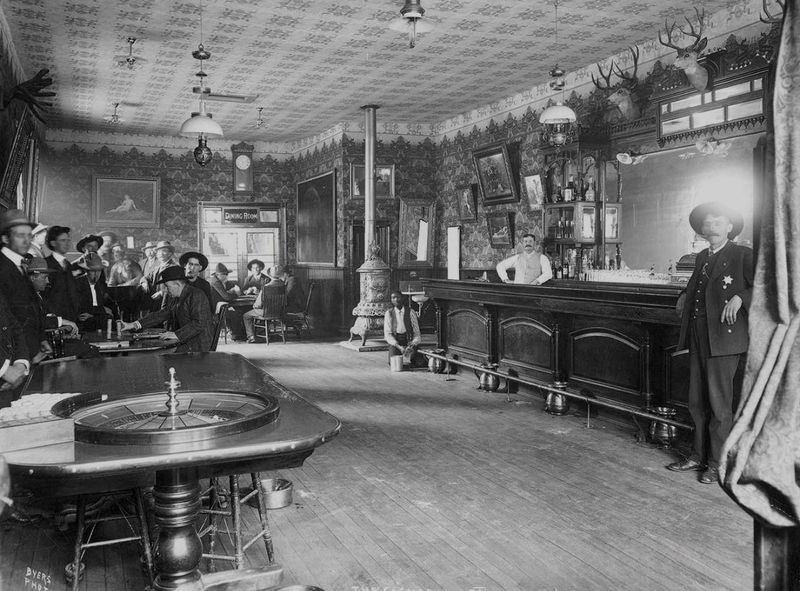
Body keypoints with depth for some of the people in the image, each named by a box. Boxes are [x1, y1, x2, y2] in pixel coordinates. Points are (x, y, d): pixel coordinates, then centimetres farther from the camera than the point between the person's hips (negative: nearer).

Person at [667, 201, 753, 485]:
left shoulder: (743, 255, -4)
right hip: (698, 336, 7)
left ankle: (717, 463, 11)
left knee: (719, 401, -1)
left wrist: (740, 297, -23)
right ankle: (699, 455, 26)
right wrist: (685, 296, 18)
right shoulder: (702, 257, 16)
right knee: (697, 400, 13)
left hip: (723, 338, -7)